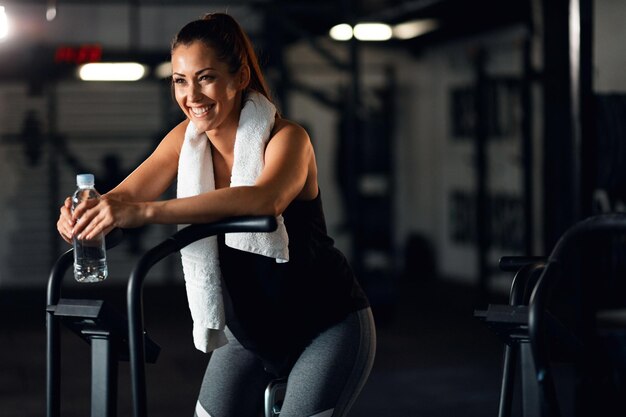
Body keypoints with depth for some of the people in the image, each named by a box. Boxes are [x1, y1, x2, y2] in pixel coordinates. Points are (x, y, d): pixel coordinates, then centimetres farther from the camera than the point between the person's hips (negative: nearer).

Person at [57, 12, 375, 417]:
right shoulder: (186, 138, -5)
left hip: (330, 327, -5)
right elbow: (128, 193, -16)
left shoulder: (286, 138, -23)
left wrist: (145, 212, -52)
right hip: (249, 333, 6)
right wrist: (89, 211, -41)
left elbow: (266, 199, -44)